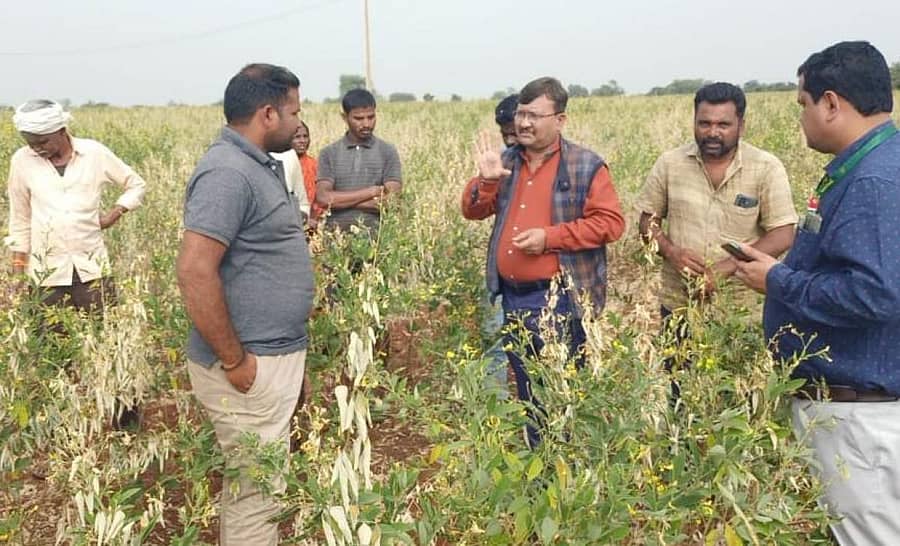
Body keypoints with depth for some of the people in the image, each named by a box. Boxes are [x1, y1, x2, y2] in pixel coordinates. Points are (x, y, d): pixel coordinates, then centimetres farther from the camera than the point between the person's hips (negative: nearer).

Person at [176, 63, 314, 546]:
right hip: (252, 367, -10)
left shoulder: (258, 164, 11)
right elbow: (194, 271, -27)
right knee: (257, 492, 2)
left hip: (274, 355, 10)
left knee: (249, 484, 22)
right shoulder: (228, 172, -20)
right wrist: (234, 362, -22)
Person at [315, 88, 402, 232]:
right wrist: (370, 192, -12)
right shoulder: (329, 153, 4)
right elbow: (323, 198, -8)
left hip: (376, 234, 0)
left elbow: (392, 203, -8)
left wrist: (340, 199, -10)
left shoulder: (388, 152, 2)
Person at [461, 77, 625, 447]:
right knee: (527, 389, 19)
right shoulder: (507, 161, 11)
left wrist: (550, 237, -17)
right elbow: (473, 211, 11)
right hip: (512, 296, 6)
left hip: (558, 298, -6)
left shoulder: (585, 166, -5)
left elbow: (611, 223, -10)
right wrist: (486, 180, -10)